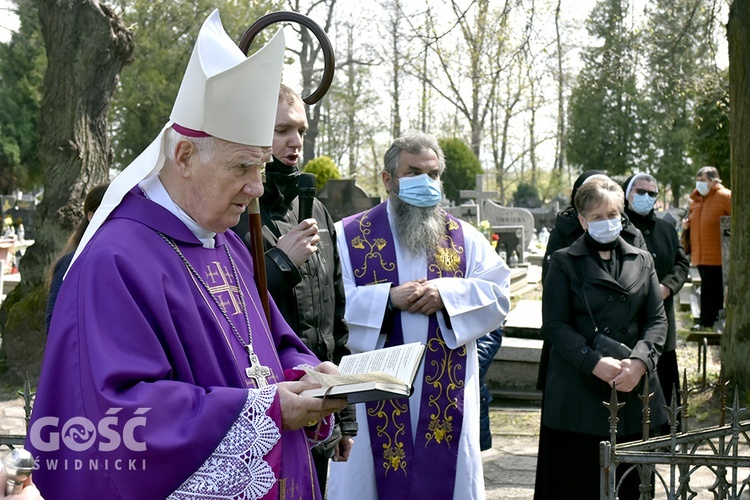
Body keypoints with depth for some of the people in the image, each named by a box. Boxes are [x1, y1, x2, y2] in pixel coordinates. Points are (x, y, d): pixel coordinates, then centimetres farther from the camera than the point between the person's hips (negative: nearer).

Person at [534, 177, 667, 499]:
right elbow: (554, 325, -5)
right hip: (579, 391, -3)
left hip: (635, 387, 3)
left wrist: (639, 361, -11)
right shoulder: (564, 262, 3)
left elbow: (657, 320, 7)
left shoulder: (642, 261, 13)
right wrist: (594, 362, -17)